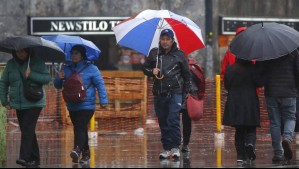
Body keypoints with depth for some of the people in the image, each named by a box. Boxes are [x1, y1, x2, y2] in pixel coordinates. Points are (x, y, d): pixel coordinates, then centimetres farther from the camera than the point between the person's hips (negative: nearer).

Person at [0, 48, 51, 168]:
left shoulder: (37, 62, -4)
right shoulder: (11, 64, 7)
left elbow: (47, 78, -10)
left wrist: (31, 75, -22)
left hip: (34, 104, -5)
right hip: (18, 104, 5)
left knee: (27, 129, -18)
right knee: (27, 131, 8)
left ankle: (24, 158, -25)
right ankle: (34, 159, 16)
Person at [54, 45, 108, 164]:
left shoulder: (91, 68, -1)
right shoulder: (67, 69, 14)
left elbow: (100, 84, -4)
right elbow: (58, 86, 18)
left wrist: (103, 100, -12)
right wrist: (59, 78, -5)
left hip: (87, 105, -6)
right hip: (72, 106, 6)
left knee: (80, 127, -21)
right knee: (81, 130, 11)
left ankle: (77, 149, -35)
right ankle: (86, 153, 21)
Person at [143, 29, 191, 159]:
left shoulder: (179, 55, 5)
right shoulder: (154, 53, 10)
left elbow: (186, 75, 10)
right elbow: (145, 68, 18)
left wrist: (185, 92, 5)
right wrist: (152, 71, -6)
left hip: (175, 91, -3)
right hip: (159, 93, 3)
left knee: (173, 119, -14)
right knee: (163, 121, 5)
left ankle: (175, 147, -12)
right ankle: (166, 148, 11)